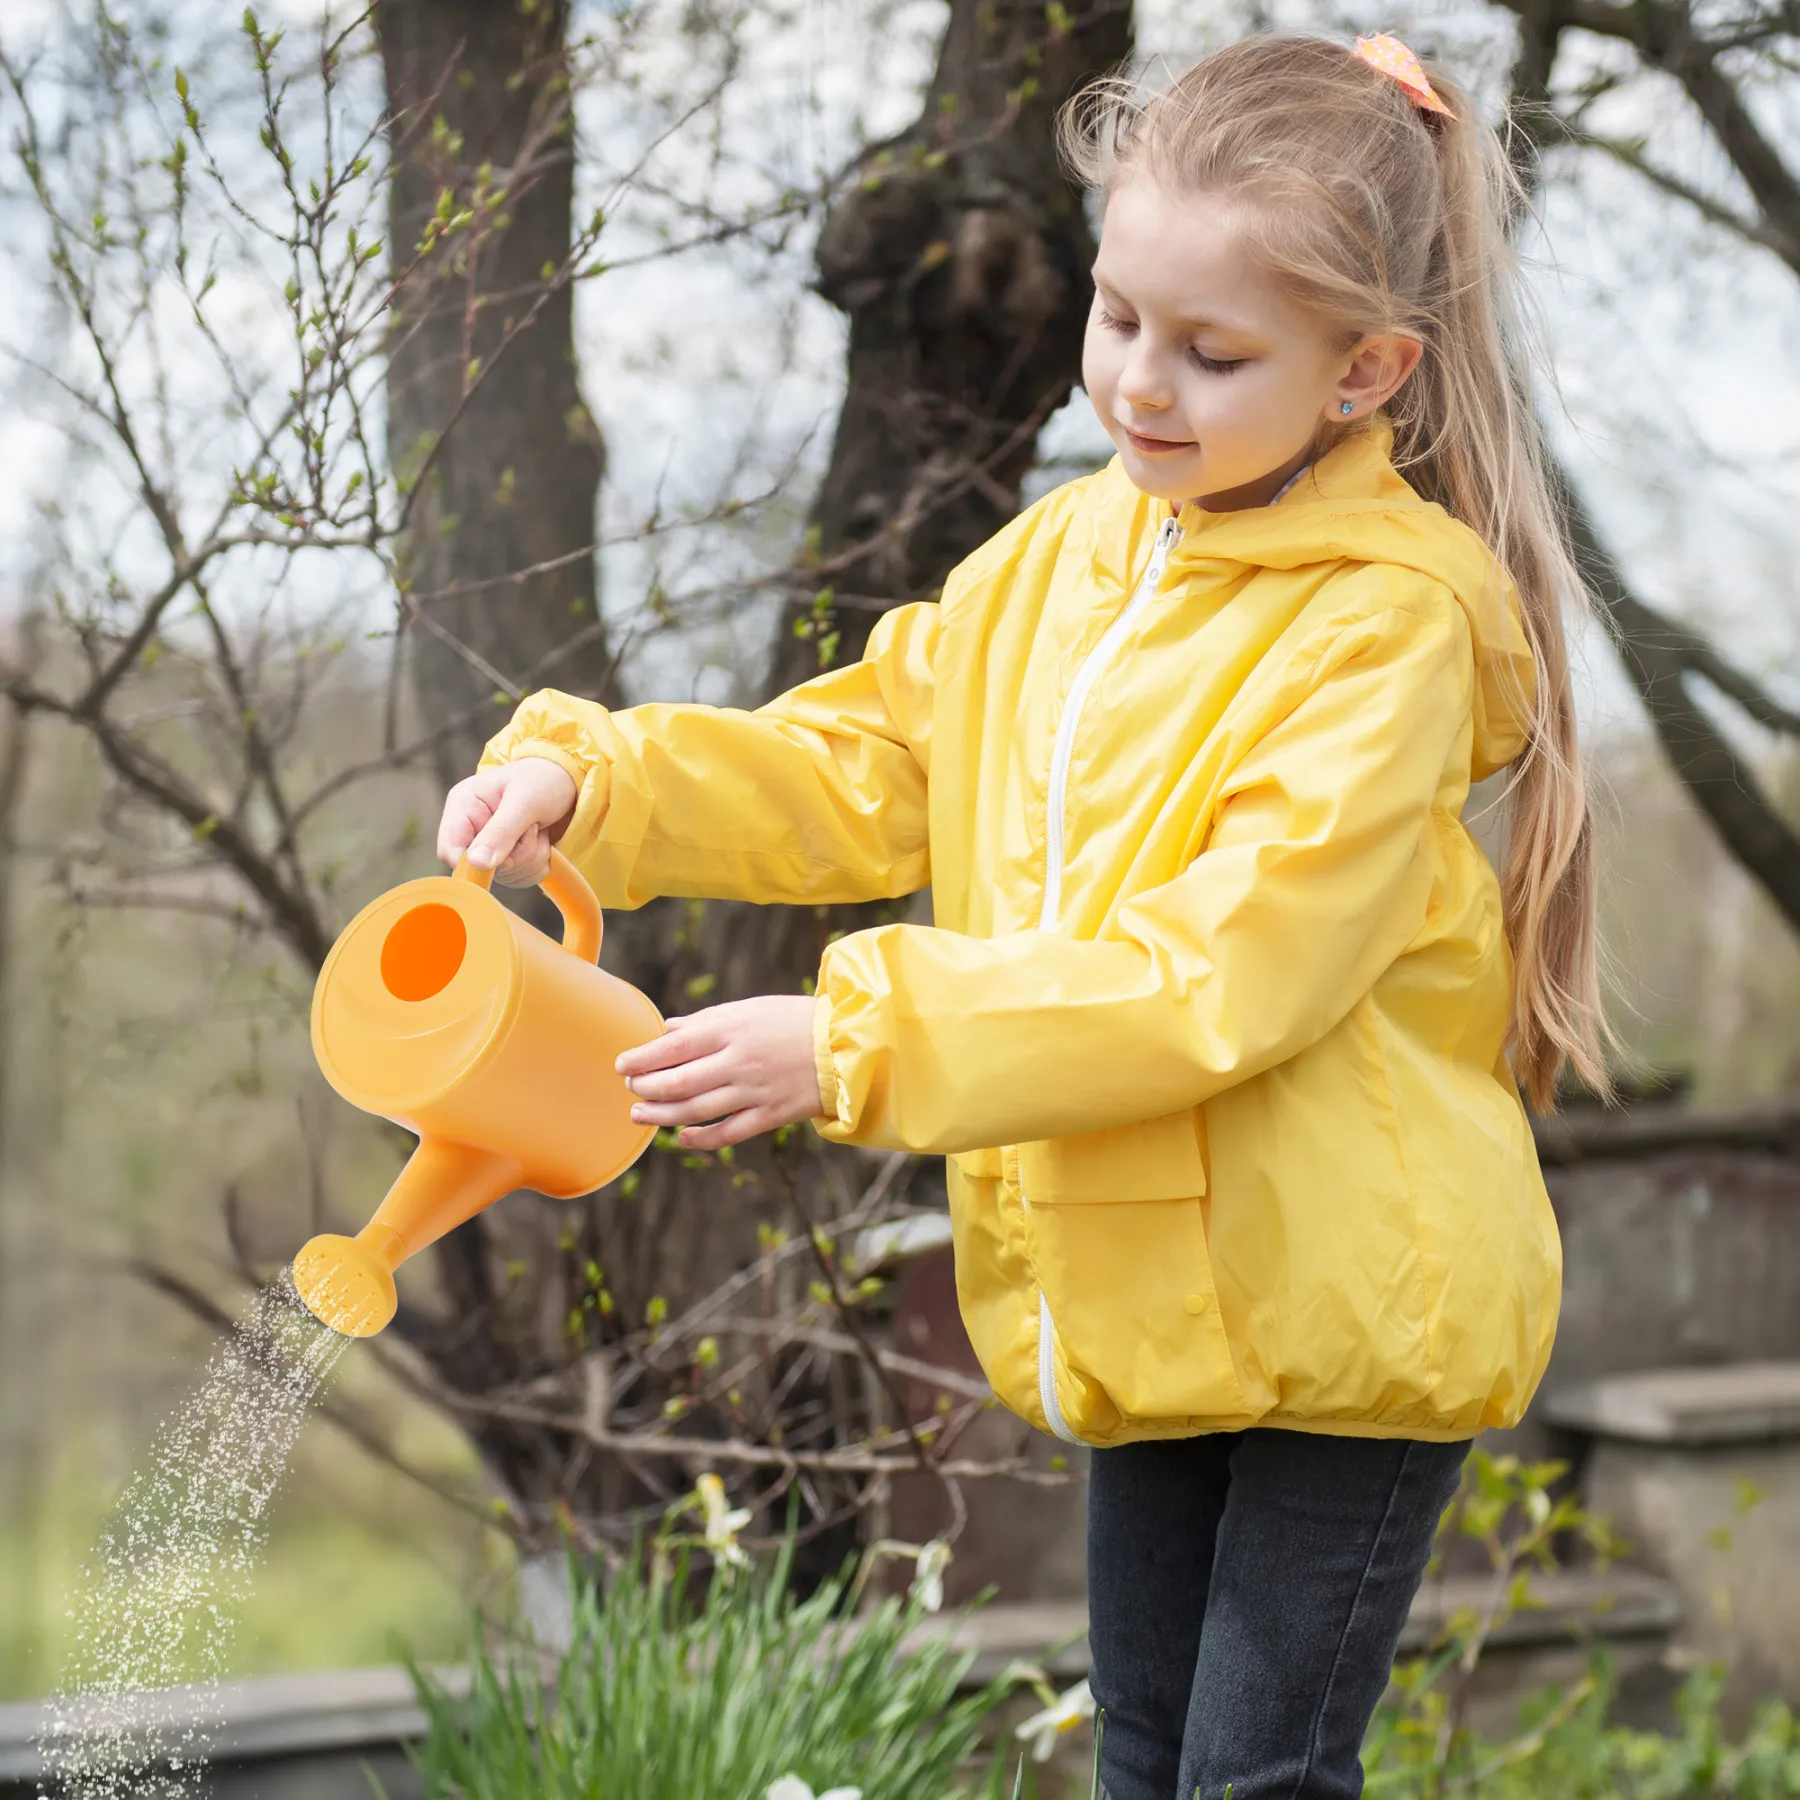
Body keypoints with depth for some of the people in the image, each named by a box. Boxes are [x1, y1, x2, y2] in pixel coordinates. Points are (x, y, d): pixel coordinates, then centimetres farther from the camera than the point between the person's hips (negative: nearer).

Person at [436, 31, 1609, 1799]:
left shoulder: (1390, 621, -20)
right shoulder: (1065, 553, 4)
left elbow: (1229, 969, -27)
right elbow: (861, 762, 7)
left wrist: (861, 1040, -31)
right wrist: (590, 775, -10)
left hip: (1346, 1301, -7)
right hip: (1147, 1289, 7)